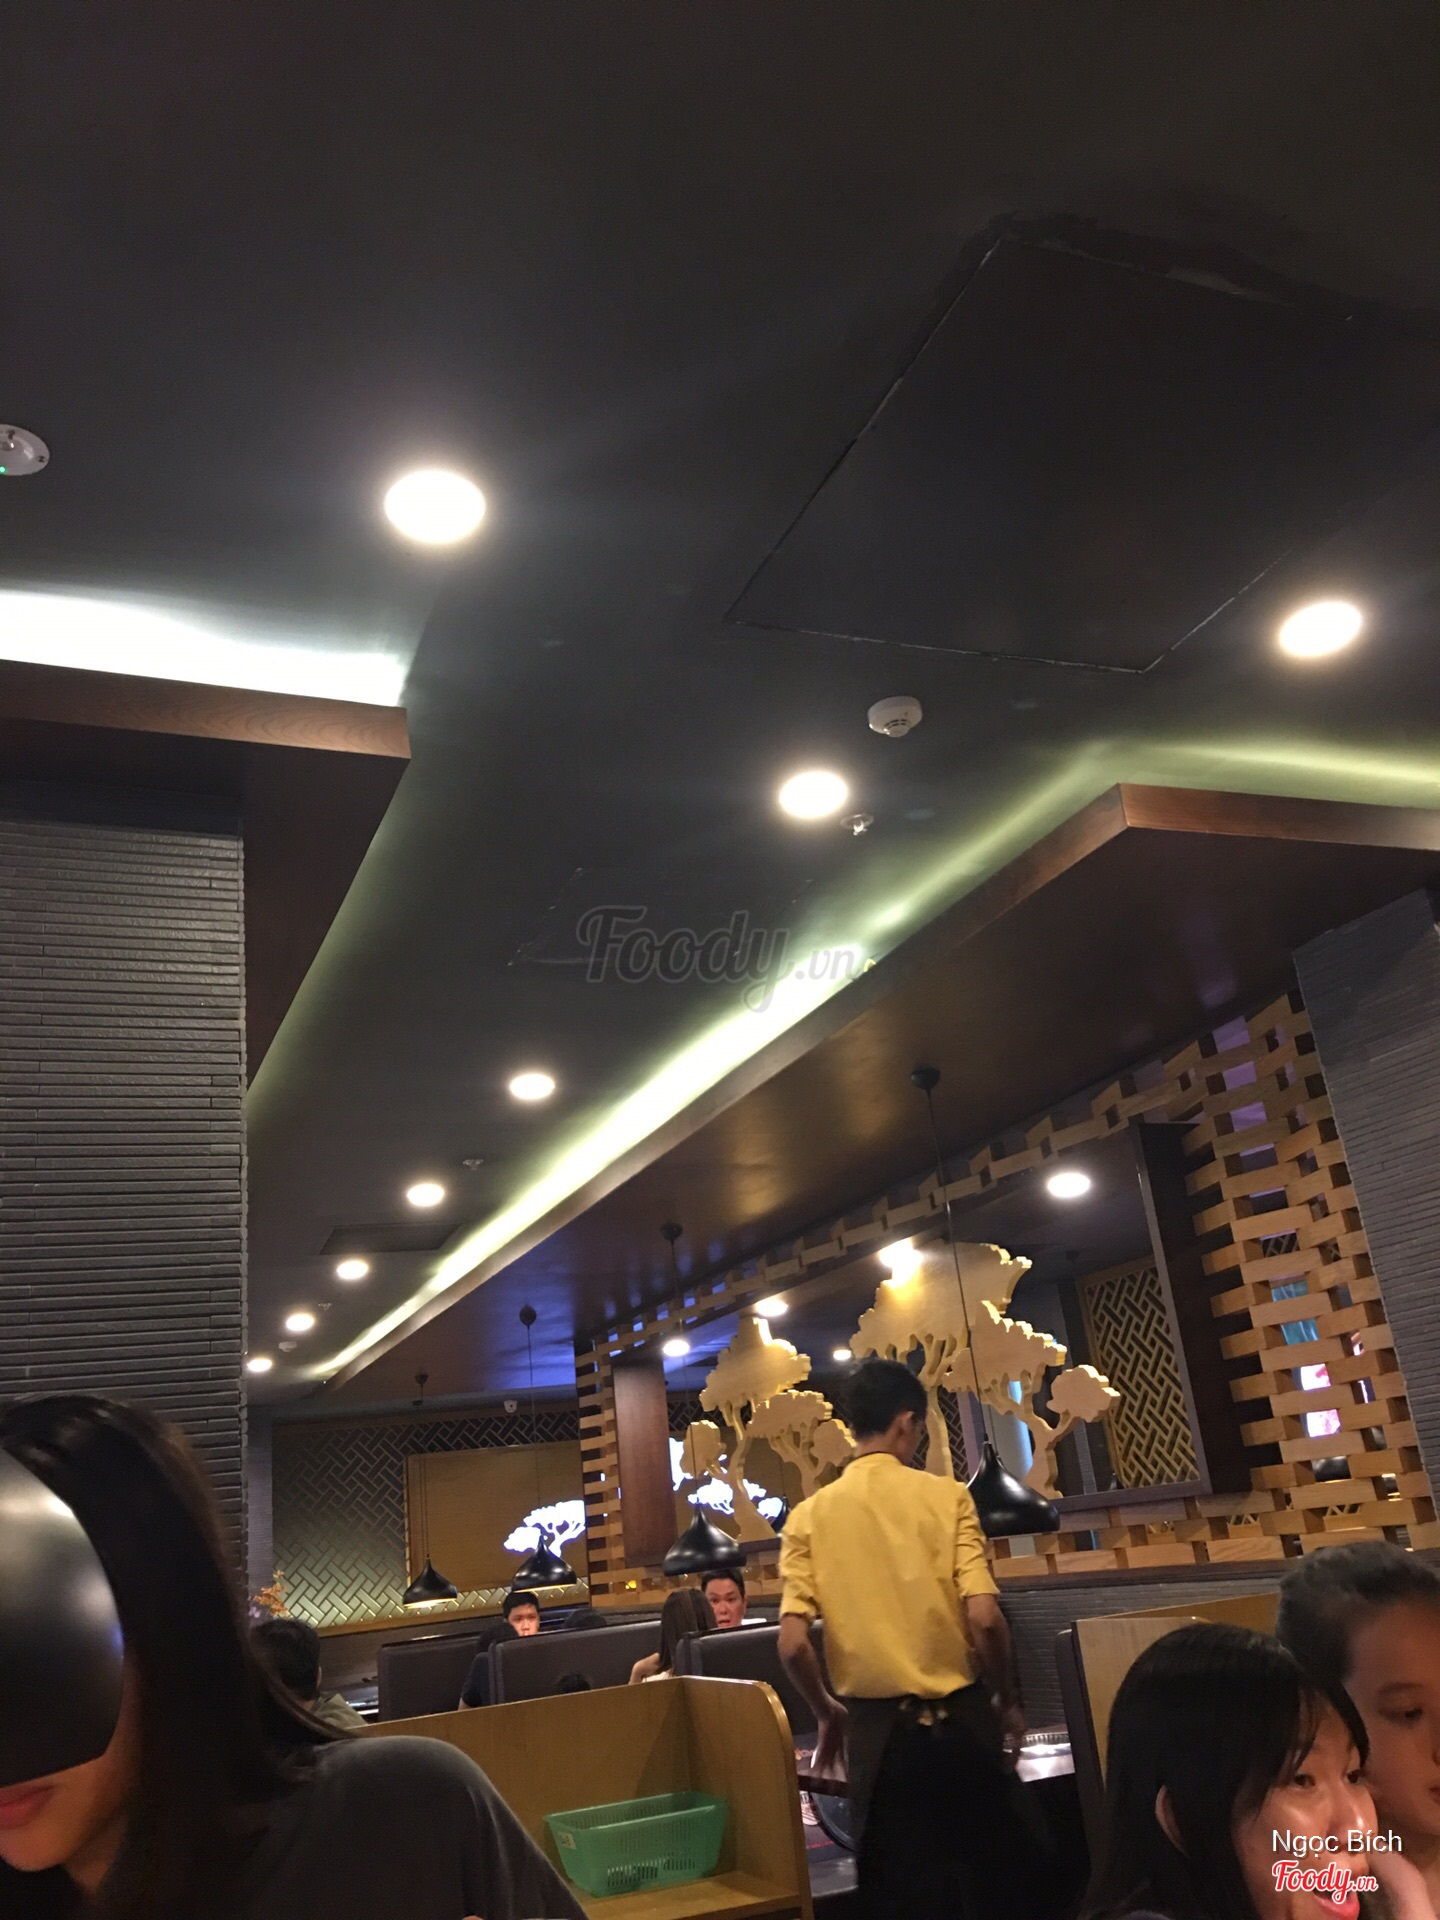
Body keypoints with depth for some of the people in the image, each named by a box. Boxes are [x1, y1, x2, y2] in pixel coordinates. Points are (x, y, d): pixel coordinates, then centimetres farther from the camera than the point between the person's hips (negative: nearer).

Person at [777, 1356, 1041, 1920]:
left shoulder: (809, 1517, -4)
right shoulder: (945, 1496, -8)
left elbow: (792, 1643, -10)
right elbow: (984, 1618, -14)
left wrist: (827, 1714, 8)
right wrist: (1006, 1699, 3)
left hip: (877, 1729, 1)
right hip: (960, 1720, -1)